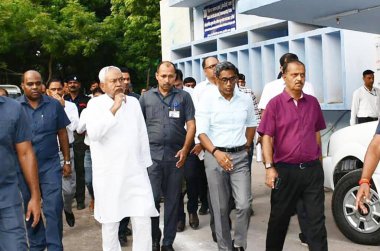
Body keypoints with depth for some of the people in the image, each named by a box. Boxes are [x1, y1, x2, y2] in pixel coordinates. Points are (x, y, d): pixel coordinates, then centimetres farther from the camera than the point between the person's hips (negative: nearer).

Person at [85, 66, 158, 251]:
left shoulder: (133, 102, 9)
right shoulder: (95, 104, -3)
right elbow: (93, 134, -20)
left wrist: (145, 164, 13)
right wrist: (114, 108, -20)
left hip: (135, 172, 3)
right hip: (108, 175, -2)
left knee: (143, 219, 0)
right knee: (109, 222, 9)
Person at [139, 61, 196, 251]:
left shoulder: (183, 97, 5)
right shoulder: (146, 97, 8)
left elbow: (191, 125, 2)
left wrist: (185, 149, -8)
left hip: (176, 154, 0)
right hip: (152, 154, 0)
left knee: (173, 200, 8)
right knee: (152, 198, -1)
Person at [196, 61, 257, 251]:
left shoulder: (245, 100, 6)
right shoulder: (207, 101, -5)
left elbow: (251, 124, 21)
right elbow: (201, 132, -11)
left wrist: (247, 145, 11)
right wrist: (216, 152, -25)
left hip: (240, 156, 2)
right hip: (215, 156, -2)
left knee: (244, 204, -6)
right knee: (220, 207, 6)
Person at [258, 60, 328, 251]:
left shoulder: (313, 102, 7)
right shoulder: (275, 104, -4)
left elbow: (317, 133, 16)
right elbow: (267, 138, -7)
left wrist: (319, 160, 16)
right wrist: (269, 167, -14)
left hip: (313, 170, 3)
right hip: (285, 170, -2)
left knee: (317, 219, 6)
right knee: (279, 218, 12)